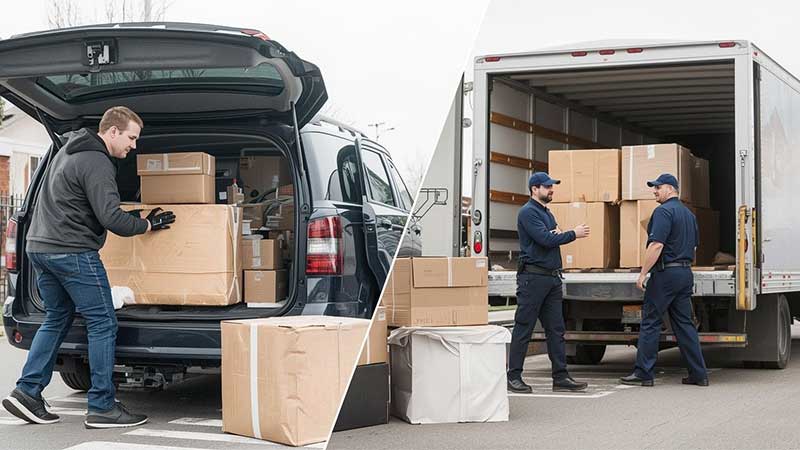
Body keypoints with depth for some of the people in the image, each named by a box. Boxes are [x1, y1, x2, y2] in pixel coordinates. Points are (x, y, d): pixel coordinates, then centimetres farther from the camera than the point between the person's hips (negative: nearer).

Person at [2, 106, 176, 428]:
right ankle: (102, 407, -3)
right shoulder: (96, 163, -15)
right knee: (102, 324, -4)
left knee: (57, 319, 18)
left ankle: (27, 392, 11)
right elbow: (110, 218, -20)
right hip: (72, 253, -10)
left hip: (39, 247, 10)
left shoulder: (69, 150, 18)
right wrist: (147, 225, -6)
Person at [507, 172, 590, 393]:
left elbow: (553, 239, 20)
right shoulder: (528, 212, -9)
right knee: (523, 328, -4)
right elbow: (545, 239, -19)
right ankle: (514, 377, 1)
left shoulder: (547, 213, 20)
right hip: (533, 277, -9)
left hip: (552, 277, 9)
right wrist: (573, 234, -10)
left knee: (556, 329, 7)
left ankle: (560, 377, 9)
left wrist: (558, 234, -3)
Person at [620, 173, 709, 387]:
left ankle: (643, 373, 0)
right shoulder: (688, 213, 17)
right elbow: (693, 246, 24)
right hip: (686, 273, 9)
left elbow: (657, 245, -20)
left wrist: (643, 273, -17)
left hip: (665, 273, -8)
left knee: (650, 322, -2)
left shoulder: (664, 211, -12)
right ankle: (699, 374, 8)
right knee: (684, 323, 10)